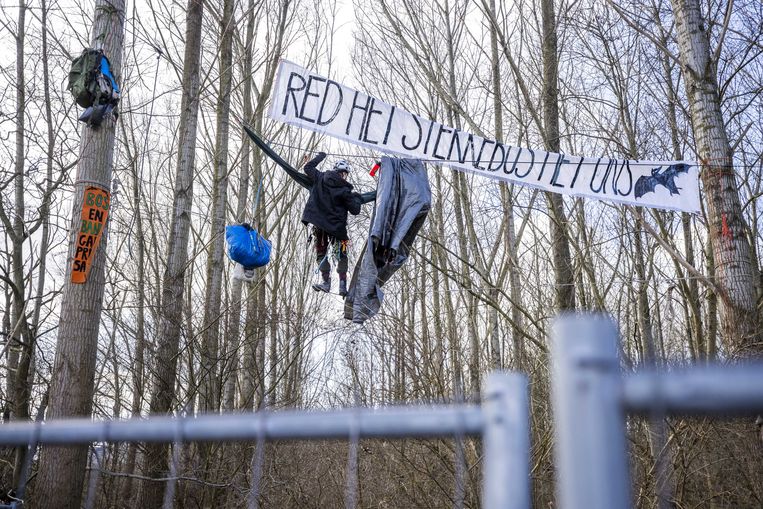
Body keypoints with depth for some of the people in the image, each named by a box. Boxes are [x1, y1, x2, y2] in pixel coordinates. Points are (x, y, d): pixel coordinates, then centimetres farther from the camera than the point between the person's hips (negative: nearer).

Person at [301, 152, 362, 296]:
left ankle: (326, 281, 6)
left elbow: (308, 167, 17)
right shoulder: (345, 190, -10)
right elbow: (355, 210, -7)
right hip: (337, 226, -2)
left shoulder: (320, 177, -1)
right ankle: (342, 284, 6)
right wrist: (357, 198, 13)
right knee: (341, 255, 12)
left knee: (321, 253, 15)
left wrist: (320, 156, 29)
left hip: (318, 223, 2)